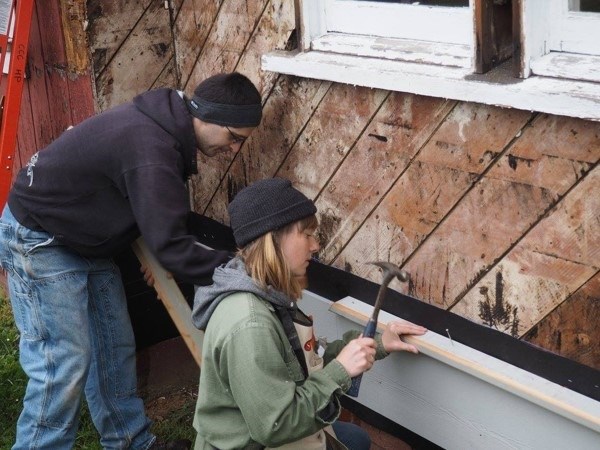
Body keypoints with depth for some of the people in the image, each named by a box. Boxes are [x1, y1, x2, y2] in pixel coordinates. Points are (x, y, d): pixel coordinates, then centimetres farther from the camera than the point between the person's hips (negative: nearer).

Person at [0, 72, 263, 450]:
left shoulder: (164, 125, -2)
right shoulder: (150, 149, -32)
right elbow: (172, 246, -32)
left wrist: (150, 255, 1)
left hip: (86, 242, 10)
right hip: (38, 240, -9)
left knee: (115, 348, 13)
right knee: (64, 364, -9)